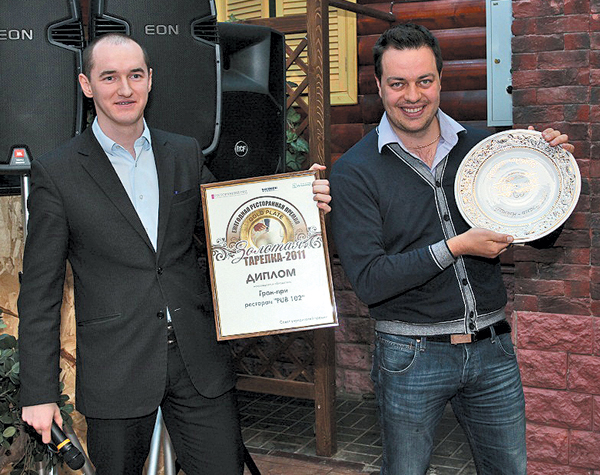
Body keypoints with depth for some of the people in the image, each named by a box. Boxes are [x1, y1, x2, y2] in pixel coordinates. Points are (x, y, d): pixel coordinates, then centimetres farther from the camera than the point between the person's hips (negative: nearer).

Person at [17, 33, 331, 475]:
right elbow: (40, 291, -2)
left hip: (200, 359, 3)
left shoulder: (186, 154, 7)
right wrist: (39, 393, -5)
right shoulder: (56, 173, -3)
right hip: (116, 368, -2)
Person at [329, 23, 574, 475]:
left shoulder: (483, 146, 1)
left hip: (492, 348, 3)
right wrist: (453, 247, -21)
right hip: (411, 355, -3)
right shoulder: (354, 172, -9)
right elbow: (369, 280, -16)